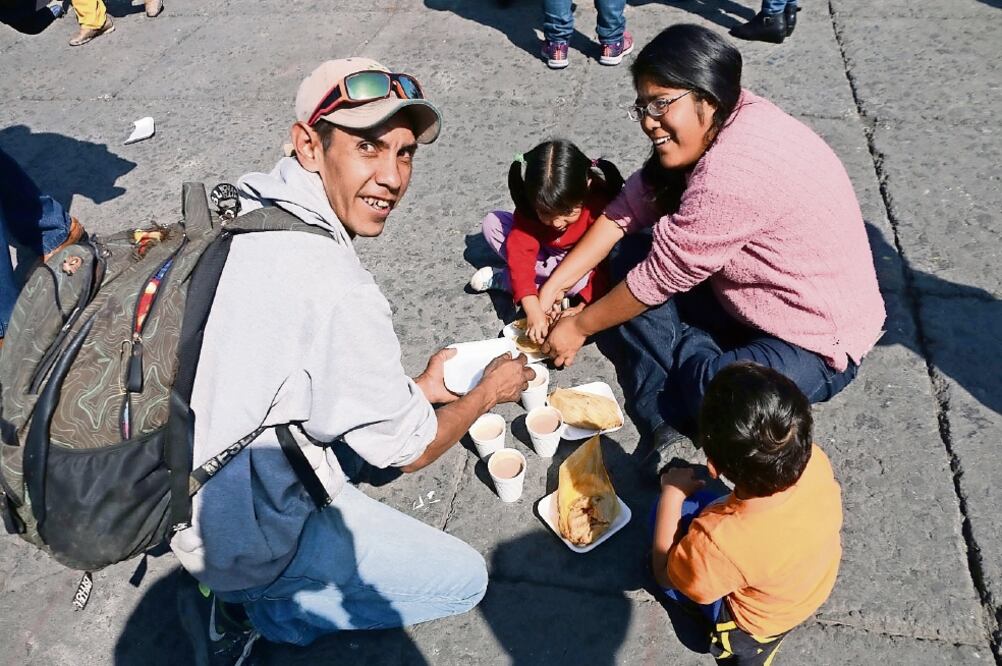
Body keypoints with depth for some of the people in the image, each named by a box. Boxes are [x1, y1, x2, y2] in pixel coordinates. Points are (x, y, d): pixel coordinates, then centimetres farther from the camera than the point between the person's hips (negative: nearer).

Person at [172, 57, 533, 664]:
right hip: (238, 536, -7)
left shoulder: (242, 209, -5)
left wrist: (416, 388, 10)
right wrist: (490, 391, 3)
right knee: (464, 578, 5)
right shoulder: (334, 287, -31)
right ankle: (249, 610, 6)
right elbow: (408, 450, -14)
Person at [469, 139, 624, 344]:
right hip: (545, 255, 2)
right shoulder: (531, 204, -27)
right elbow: (520, 251, -35)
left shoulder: (600, 204, -35)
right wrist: (532, 308, -46)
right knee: (492, 222, -12)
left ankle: (501, 280, -20)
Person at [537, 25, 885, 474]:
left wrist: (578, 327, -9)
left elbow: (663, 274, -23)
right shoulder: (719, 125, -5)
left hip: (820, 337, -9)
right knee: (631, 258, -3)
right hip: (750, 300, 9)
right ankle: (665, 425, -9)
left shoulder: (736, 169, -32)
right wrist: (552, 289, -3)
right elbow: (628, 208, -1)